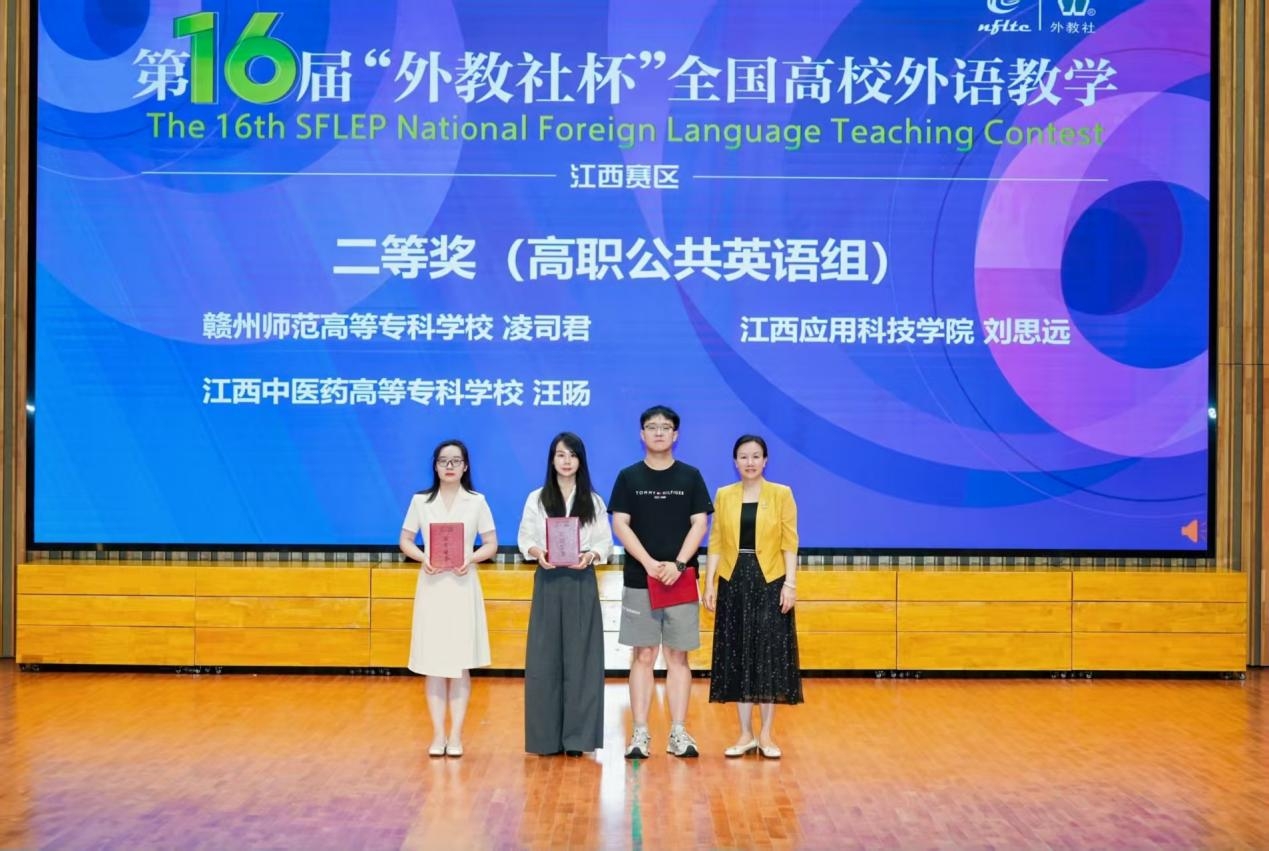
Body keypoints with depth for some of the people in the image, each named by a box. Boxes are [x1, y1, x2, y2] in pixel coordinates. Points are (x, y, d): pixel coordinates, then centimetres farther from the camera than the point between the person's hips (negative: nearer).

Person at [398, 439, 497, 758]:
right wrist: (422, 557, -13)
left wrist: (472, 558, -16)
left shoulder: (477, 502, 2)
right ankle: (438, 734, 9)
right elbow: (405, 540, 7)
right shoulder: (420, 501, 4)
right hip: (431, 586, 1)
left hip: (463, 586, -1)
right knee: (433, 663, 1)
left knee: (460, 663, 0)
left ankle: (456, 735, 6)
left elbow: (491, 544, 4)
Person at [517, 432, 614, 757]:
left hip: (581, 583, 0)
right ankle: (547, 736, 5)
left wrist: (591, 556, -16)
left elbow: (606, 542, 4)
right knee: (545, 658, -1)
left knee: (580, 658, -2)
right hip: (548, 583, 0)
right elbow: (525, 539, 5)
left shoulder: (593, 501, 8)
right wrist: (538, 553, -16)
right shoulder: (537, 498, 6)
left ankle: (577, 736, 3)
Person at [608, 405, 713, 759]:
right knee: (643, 655, 1)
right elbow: (620, 525, -2)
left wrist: (678, 564, -13)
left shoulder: (690, 476, 5)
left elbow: (700, 524, 0)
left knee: (677, 656, 3)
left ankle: (678, 733, 5)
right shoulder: (629, 477, 4)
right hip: (639, 580, 0)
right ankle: (640, 733, 3)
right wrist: (649, 563, -14)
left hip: (680, 579, 0)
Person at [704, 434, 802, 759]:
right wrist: (709, 583, 1)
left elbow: (790, 542, -2)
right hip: (733, 583, 2)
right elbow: (715, 542, 7)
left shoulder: (781, 494, 1)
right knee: (738, 657, 4)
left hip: (770, 582, -2)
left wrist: (790, 583, -9)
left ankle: (766, 735, 8)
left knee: (770, 656, -1)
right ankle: (745, 734, 12)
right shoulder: (724, 496, 7)